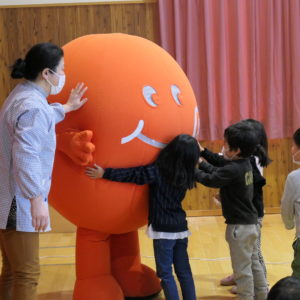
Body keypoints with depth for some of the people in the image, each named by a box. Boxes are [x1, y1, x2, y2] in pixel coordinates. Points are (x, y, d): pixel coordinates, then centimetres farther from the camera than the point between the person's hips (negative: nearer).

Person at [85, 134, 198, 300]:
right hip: (180, 228, 6)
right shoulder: (184, 175, 3)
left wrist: (104, 173, -10)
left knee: (166, 274, 2)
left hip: (163, 229, -6)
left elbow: (132, 175, -14)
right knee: (184, 272, 14)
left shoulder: (158, 171, -13)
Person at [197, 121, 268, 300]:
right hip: (251, 222, 9)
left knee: (242, 269, 4)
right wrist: (202, 151, 8)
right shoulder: (244, 162, 2)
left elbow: (210, 180, -15)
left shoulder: (232, 170, -25)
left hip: (240, 226, -9)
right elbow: (221, 163, 13)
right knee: (254, 263, 20)